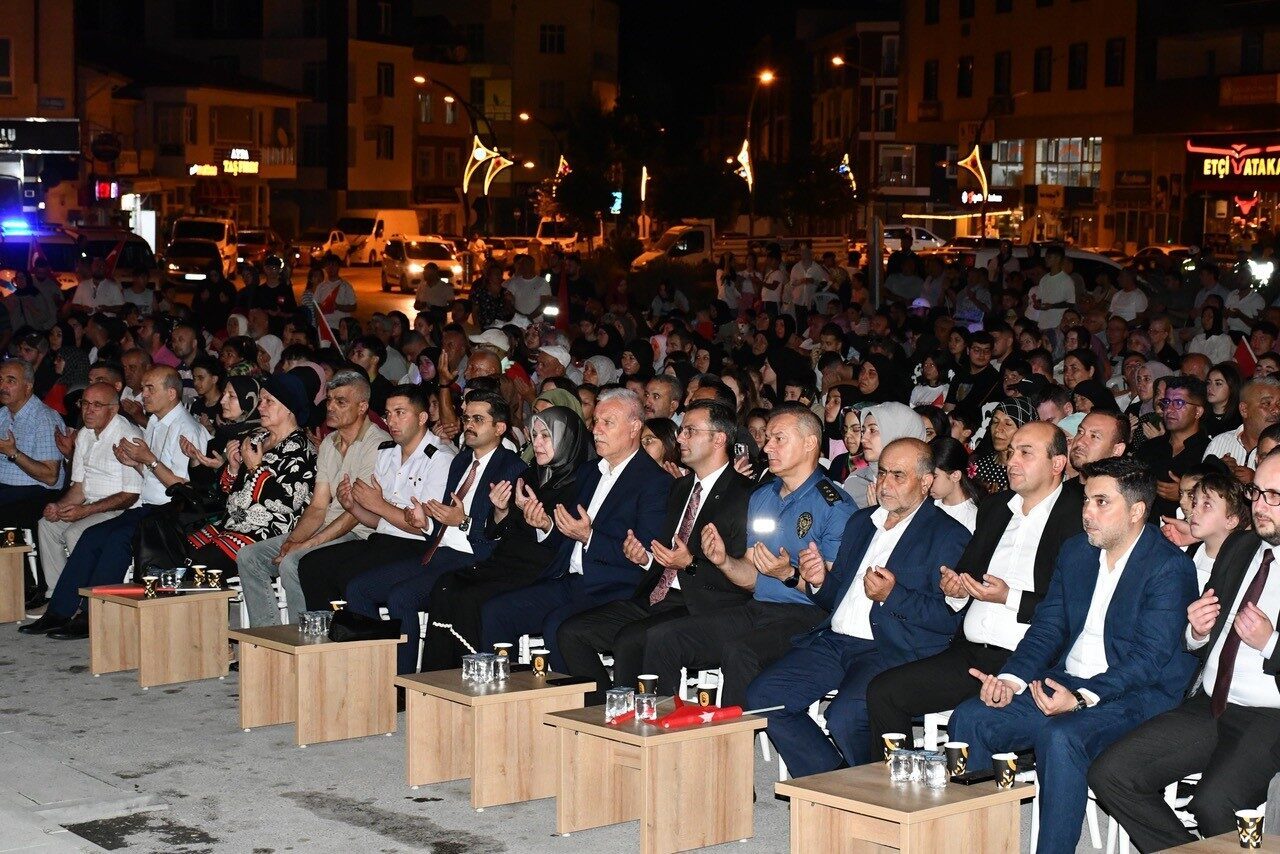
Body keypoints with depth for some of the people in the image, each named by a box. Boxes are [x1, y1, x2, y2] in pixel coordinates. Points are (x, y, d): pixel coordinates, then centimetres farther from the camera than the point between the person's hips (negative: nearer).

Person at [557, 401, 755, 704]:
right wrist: (645, 557, 4)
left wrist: (691, 564, -22)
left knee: (629, 640, -31)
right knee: (571, 632, -5)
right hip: (656, 598, 9)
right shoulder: (680, 488, 21)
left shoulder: (744, 494, -7)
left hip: (702, 608, -9)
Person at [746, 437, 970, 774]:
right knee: (761, 696, -11)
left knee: (844, 717, -31)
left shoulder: (948, 535, 0)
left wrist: (892, 595, -19)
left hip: (894, 650, -7)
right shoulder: (861, 522, 22)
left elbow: (952, 618, -10)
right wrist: (819, 581, 3)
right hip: (834, 642, 7)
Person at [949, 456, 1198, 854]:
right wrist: (1011, 679, -6)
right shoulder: (1074, 551, 12)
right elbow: (1047, 628, 12)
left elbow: (1149, 657, -18)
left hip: (1134, 697, -7)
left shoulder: (1171, 567, -10)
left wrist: (1082, 698, -29)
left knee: (1060, 737, -35)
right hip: (1062, 685, 7)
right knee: (969, 719, -11)